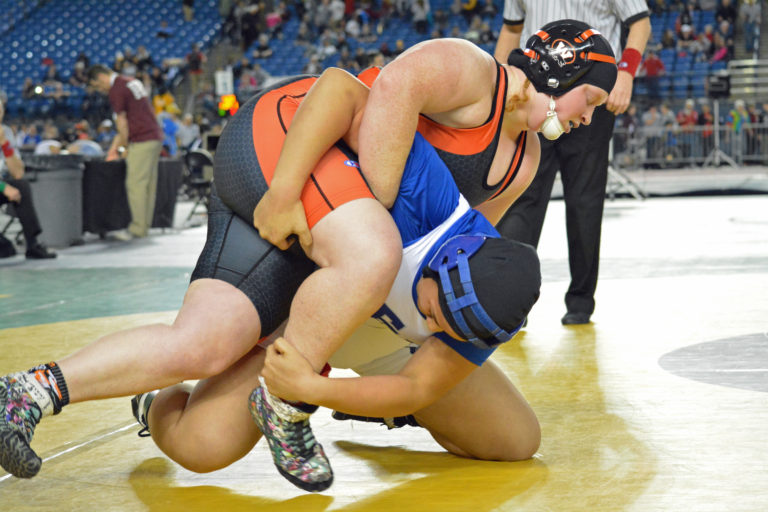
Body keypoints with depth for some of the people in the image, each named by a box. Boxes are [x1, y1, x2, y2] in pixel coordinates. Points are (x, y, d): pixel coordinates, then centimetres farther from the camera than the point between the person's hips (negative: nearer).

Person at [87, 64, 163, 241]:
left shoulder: (116, 90, -9)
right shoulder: (132, 82, 20)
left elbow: (122, 122, -8)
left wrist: (123, 146, 6)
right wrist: (115, 145, 24)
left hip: (141, 141, -9)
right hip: (155, 138, 10)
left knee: (135, 185, -7)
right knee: (149, 184, 8)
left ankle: (138, 229, -7)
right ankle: (145, 226, 11)